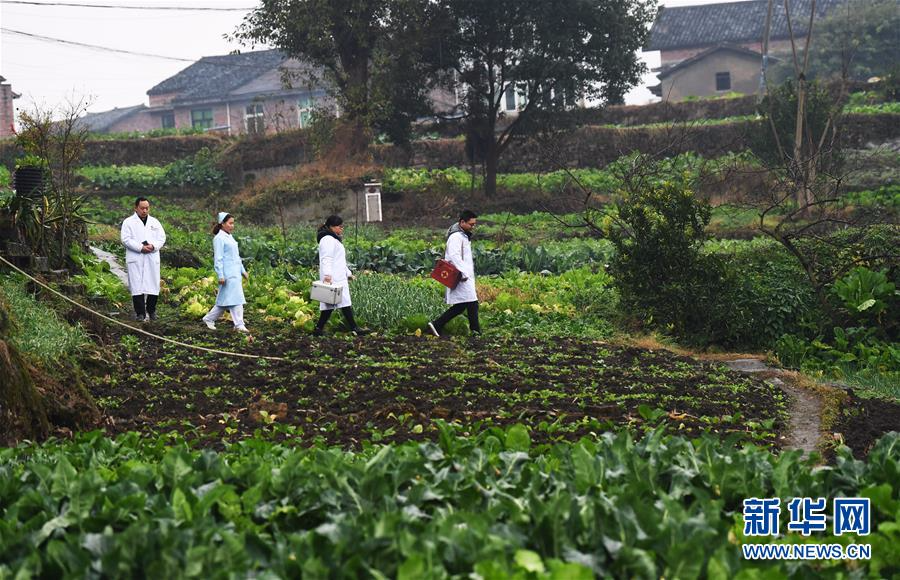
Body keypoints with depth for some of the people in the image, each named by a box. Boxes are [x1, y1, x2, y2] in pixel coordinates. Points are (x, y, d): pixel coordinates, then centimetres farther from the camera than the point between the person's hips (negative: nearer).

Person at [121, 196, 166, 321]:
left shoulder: (155, 222, 16)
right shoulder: (129, 222, 4)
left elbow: (162, 238, 10)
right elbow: (126, 239, -6)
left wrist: (153, 246, -11)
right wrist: (140, 248, -17)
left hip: (152, 258, 3)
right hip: (135, 259, -3)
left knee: (153, 286, 1)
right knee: (137, 286, -5)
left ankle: (151, 311, 13)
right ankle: (140, 313, -2)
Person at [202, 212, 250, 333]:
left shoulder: (230, 237, 18)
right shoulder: (219, 238, -9)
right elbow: (218, 259, -13)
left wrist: (243, 270, 24)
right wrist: (220, 276, -17)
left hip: (235, 273, 9)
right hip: (228, 275, -9)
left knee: (225, 300, 11)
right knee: (235, 299, -11)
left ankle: (209, 319, 21)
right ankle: (239, 324, -12)